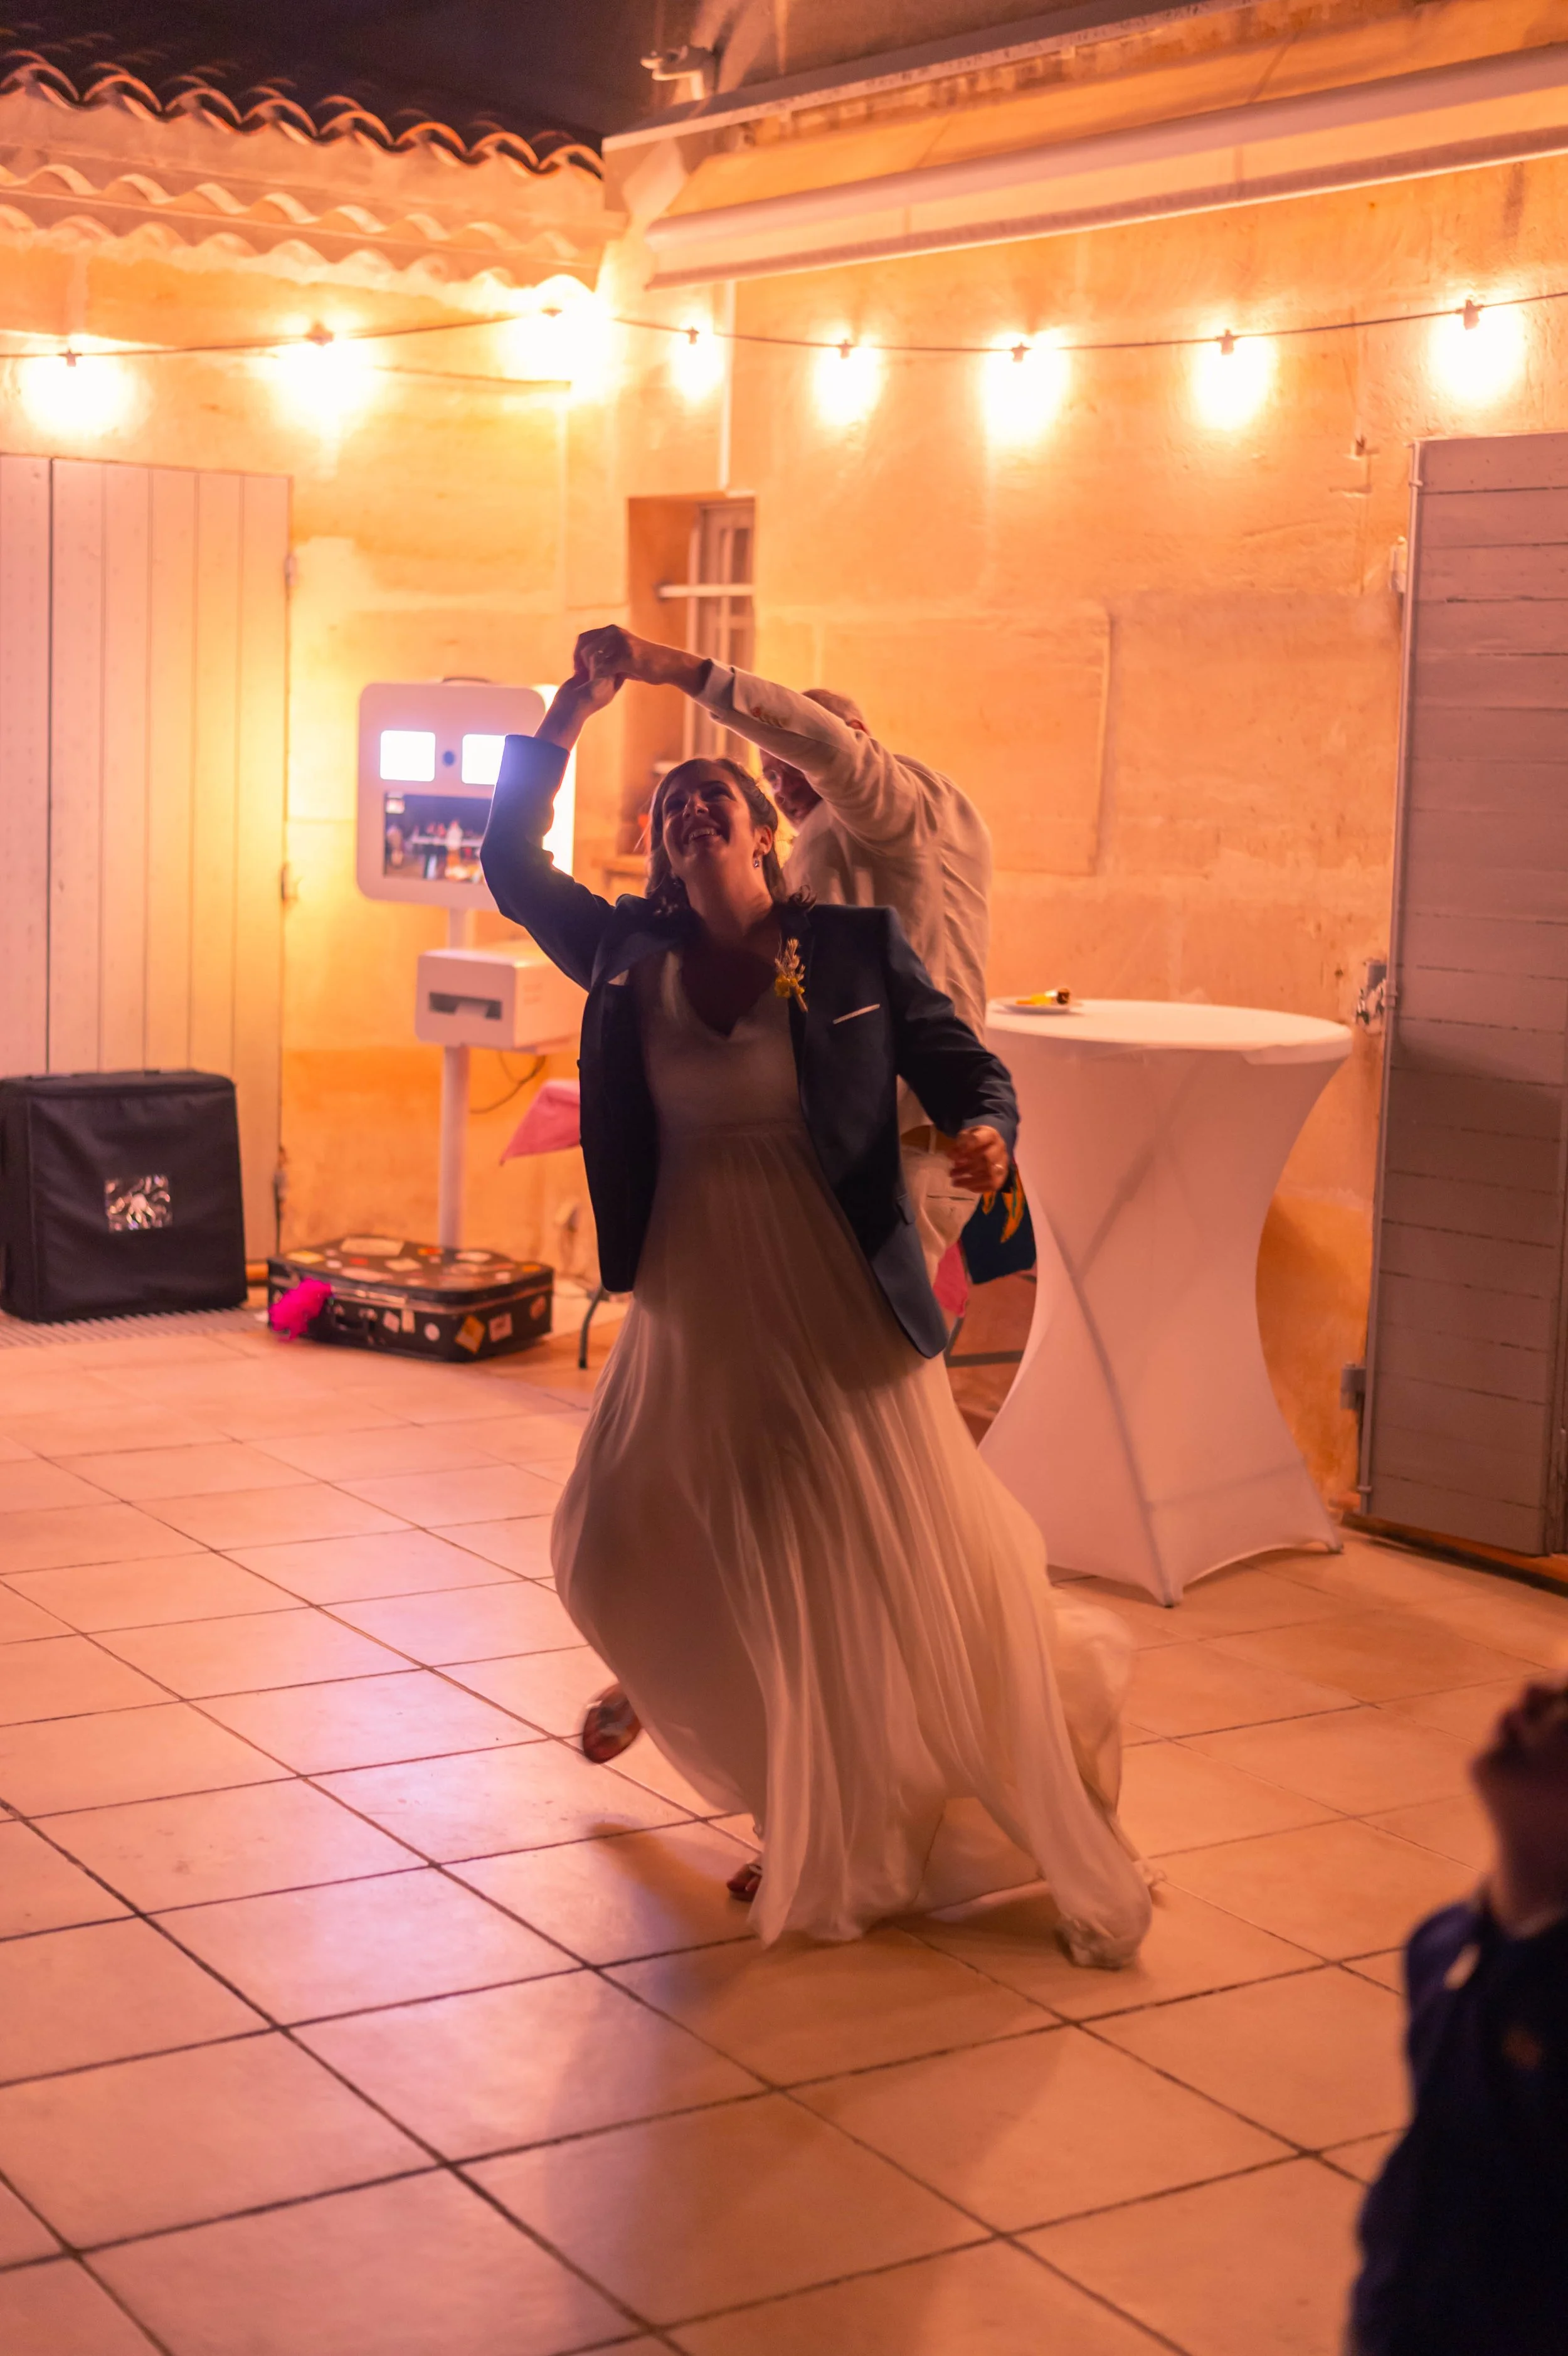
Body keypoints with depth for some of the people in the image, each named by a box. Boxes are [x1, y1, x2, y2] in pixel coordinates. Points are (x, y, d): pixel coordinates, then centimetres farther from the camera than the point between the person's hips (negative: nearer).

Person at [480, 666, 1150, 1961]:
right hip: (694, 1307, 4)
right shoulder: (629, 955, 4)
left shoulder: (856, 946, -5)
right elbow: (514, 868, 6)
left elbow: (965, 1065, -2)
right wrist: (567, 719, -2)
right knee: (623, 1551, 9)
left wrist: (984, 1134, -24)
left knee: (919, 1581, -1)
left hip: (839, 1307, -4)